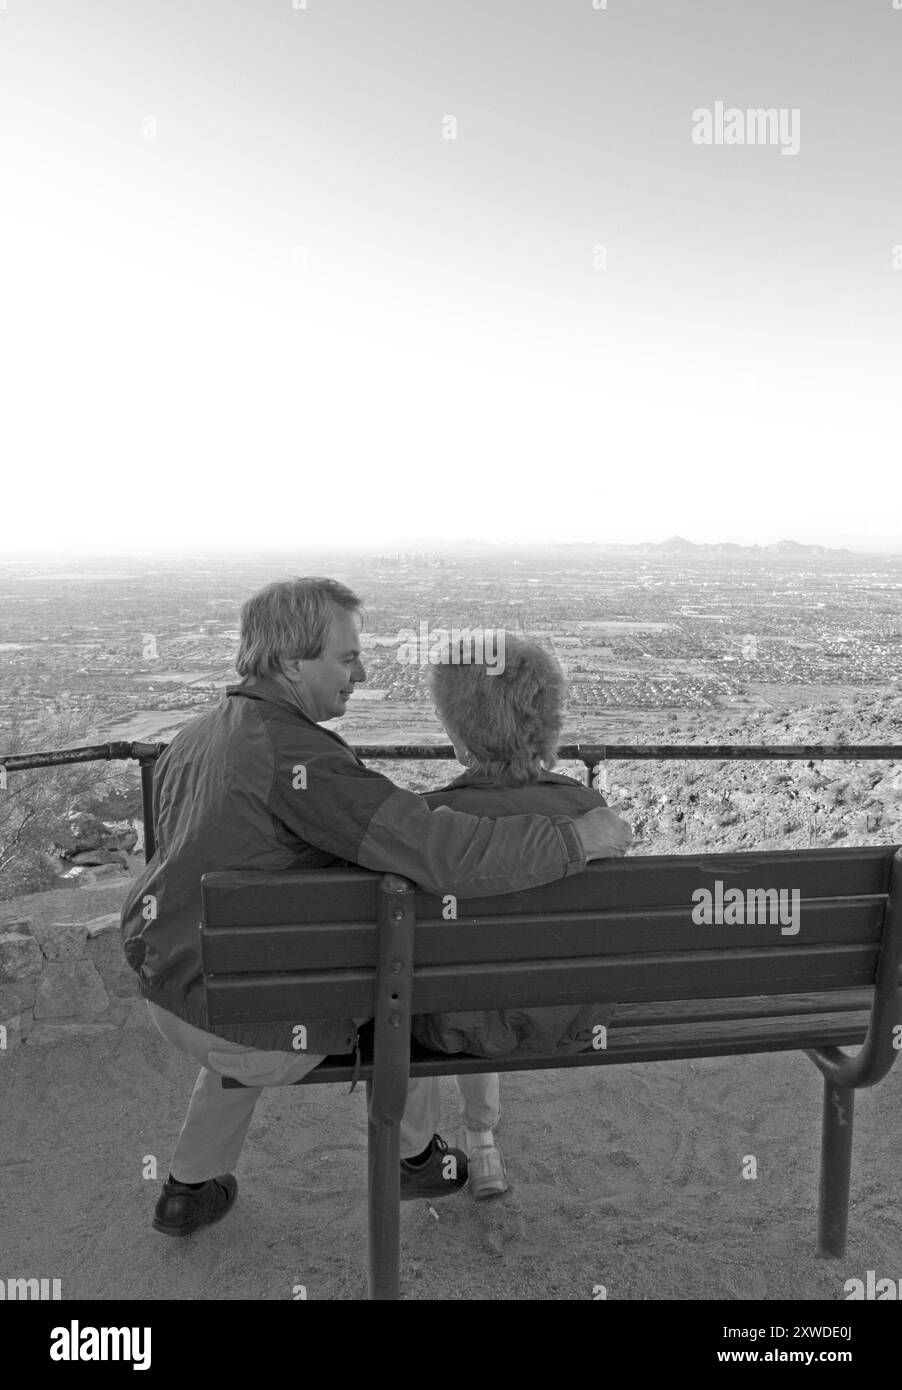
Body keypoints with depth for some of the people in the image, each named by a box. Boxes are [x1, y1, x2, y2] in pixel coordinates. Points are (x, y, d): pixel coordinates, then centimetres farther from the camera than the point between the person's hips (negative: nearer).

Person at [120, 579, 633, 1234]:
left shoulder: (194, 736, 2)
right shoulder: (297, 755, -26)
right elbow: (445, 852, -33)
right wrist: (579, 836, -21)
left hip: (164, 993, 7)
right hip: (262, 1036, -7)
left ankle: (190, 1191, 43)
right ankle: (416, 1156, 33)